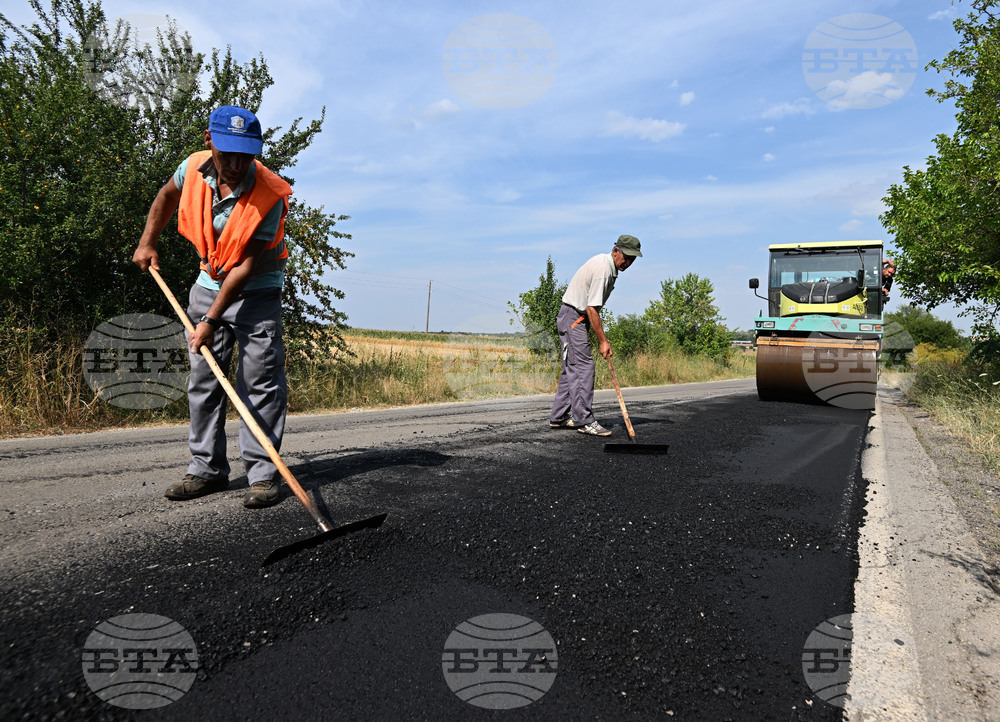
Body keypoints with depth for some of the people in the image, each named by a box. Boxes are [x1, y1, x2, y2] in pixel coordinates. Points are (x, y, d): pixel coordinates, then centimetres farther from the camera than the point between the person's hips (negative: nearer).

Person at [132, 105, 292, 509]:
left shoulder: (268, 197, -25)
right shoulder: (195, 168, -9)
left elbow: (245, 267, -24)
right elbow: (167, 195, 16)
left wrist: (211, 320, -23)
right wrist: (147, 244, 14)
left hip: (256, 292, -5)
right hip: (208, 285, 6)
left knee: (260, 383, -10)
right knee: (203, 380, 7)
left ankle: (262, 475, -3)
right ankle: (207, 470, 18)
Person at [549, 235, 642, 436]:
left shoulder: (605, 263, 11)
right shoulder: (602, 269, -21)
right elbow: (592, 309, -24)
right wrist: (603, 341, -20)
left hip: (577, 319, 10)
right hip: (573, 318, -10)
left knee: (572, 368, 10)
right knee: (583, 367, -13)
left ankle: (559, 417, 14)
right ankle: (584, 420, -12)